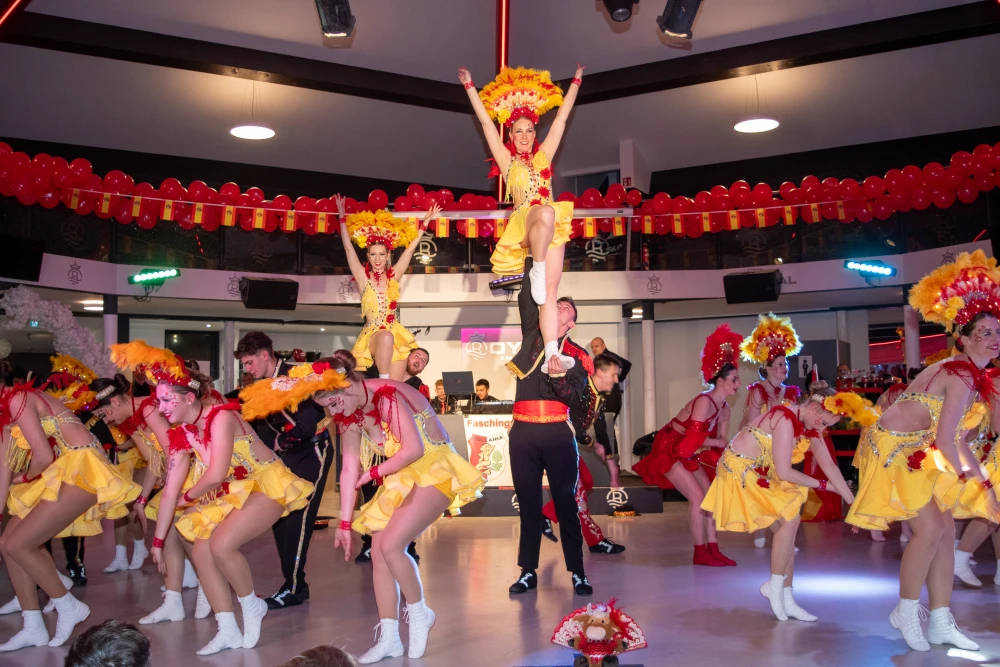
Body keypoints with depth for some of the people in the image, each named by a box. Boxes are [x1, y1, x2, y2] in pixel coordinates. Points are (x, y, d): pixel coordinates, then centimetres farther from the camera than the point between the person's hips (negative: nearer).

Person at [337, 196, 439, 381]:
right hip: (372, 336, -3)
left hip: (396, 337, 3)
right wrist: (343, 218, -2)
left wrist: (425, 223, 9)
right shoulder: (363, 277, 6)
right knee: (386, 337, -37)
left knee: (395, 387, -9)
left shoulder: (393, 276, 10)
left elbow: (410, 249, 10)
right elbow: (348, 248, 2)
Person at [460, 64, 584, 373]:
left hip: (552, 230, 3)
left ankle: (552, 355, -17)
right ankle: (536, 270, -28)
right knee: (545, 213, -39)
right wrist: (470, 87, 11)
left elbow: (562, 117, 23)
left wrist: (576, 81, 25)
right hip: (522, 225, -3)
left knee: (550, 291, -10)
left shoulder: (543, 155, 21)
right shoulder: (507, 160, 15)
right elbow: (486, 122, 12)